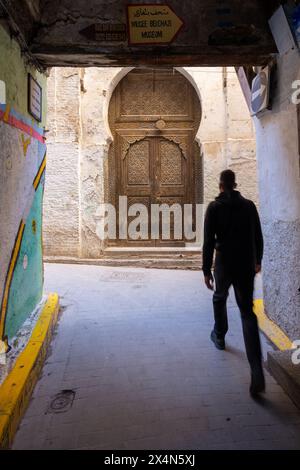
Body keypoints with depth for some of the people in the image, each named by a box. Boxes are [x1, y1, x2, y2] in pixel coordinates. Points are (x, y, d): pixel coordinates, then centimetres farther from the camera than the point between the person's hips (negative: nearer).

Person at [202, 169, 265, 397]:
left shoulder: (214, 207, -5)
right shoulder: (249, 205, 4)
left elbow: (209, 242, -10)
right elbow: (258, 237, 10)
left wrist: (207, 270, -5)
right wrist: (258, 260, 23)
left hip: (224, 265, -2)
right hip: (246, 265, 2)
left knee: (219, 298, 28)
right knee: (248, 312, 1)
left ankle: (219, 337, 45)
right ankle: (257, 373, -8)